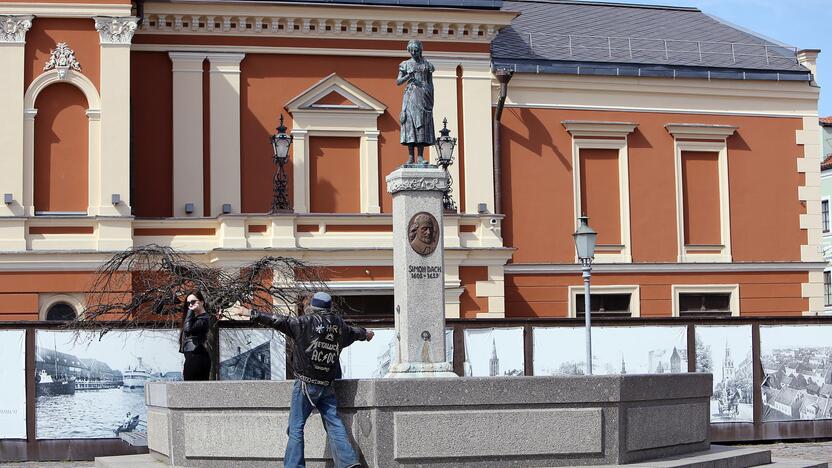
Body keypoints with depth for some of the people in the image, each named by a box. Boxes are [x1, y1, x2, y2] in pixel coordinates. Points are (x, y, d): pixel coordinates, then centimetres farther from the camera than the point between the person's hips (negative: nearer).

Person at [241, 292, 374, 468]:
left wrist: (253, 314, -2)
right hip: (327, 385, 5)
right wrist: (366, 333, 54)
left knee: (296, 427, -1)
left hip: (306, 383, -5)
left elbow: (279, 321, -9)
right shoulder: (339, 326, 10)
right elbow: (353, 332, 31)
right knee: (334, 424, 6)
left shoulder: (305, 323, -7)